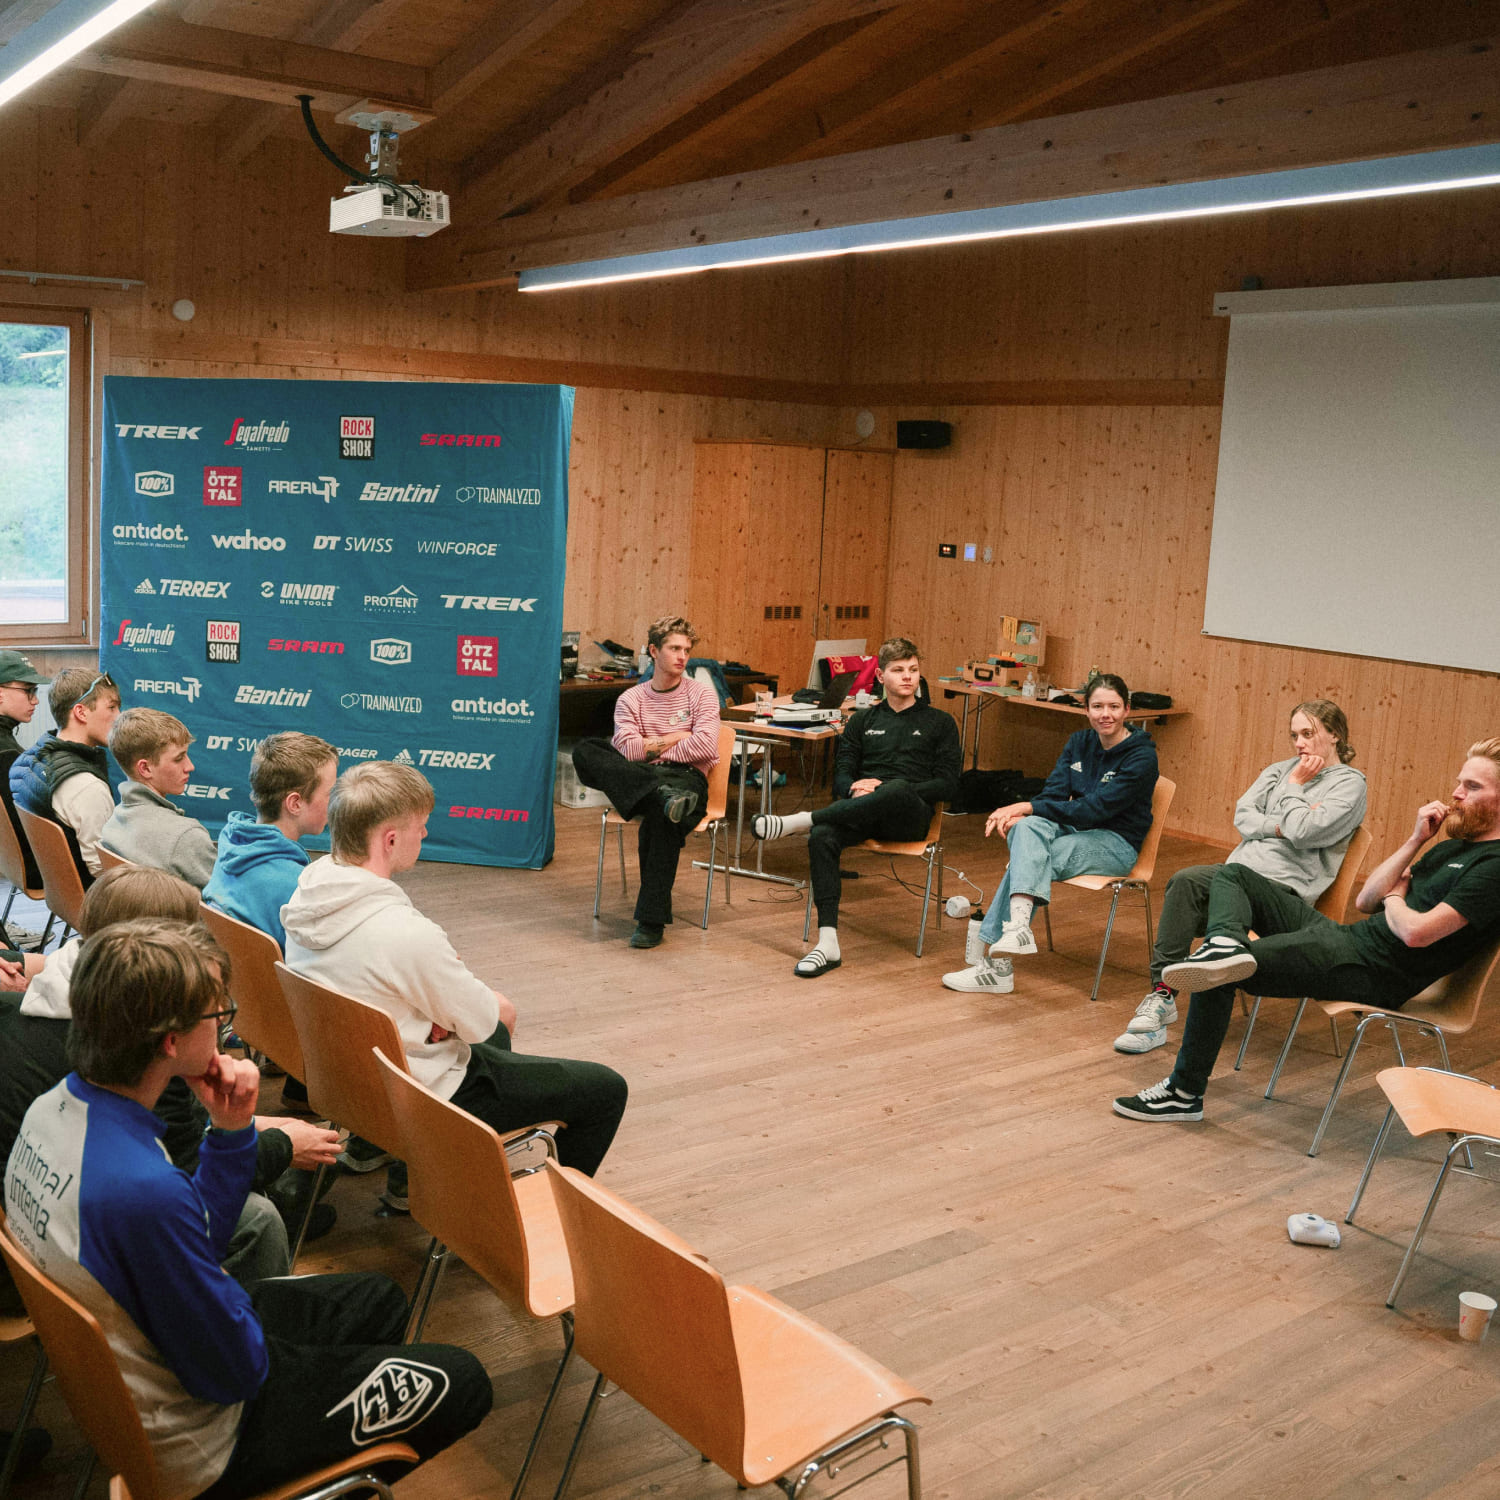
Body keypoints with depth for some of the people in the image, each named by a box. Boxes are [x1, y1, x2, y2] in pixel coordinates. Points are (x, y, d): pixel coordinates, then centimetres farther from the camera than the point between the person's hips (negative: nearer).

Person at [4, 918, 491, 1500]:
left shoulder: (53, 1108, -9)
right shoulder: (142, 1190, -39)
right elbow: (234, 1373, -26)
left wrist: (231, 1133, -11)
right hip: (189, 1453, -9)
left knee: (377, 1300, 25)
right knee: (461, 1384, 3)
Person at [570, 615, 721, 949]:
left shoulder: (701, 693, 10)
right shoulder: (631, 699, 15)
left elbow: (705, 747, -7)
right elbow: (627, 750, -2)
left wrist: (651, 747, 0)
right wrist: (677, 737, 1)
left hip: (686, 778, -2)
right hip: (640, 780, 2)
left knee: (660, 815, -39)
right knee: (585, 750, -25)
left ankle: (651, 921, -33)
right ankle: (665, 797, -42)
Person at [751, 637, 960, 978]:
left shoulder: (939, 723, 16)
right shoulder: (862, 722, 25)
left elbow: (948, 786, 5)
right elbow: (841, 775, 17)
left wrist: (883, 789, -7)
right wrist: (855, 789, -10)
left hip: (910, 813, -2)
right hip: (861, 808, 3)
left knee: (896, 790, -41)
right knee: (822, 838, -33)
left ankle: (797, 821, -36)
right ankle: (828, 944, -38)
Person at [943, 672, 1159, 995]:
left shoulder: (1141, 757, -12)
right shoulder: (1079, 743, 9)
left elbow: (1094, 808, -20)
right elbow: (1053, 793, 1)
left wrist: (1028, 807, -23)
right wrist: (1020, 814, -22)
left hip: (1116, 844, -5)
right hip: (1077, 831, 5)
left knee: (1026, 858, -29)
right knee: (1028, 828, -30)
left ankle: (993, 957, -33)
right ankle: (1018, 925, -47)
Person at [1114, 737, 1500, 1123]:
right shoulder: (1451, 847, 19)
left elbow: (1415, 932, -23)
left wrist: (1394, 897, 1)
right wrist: (1415, 840, 7)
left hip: (1375, 970, -10)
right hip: (1345, 935, 10)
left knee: (1219, 977, -18)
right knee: (1232, 875, 6)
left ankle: (1185, 1093, -6)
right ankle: (1227, 944, -28)